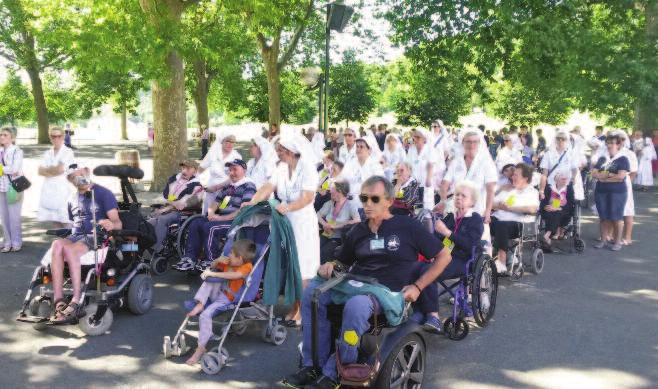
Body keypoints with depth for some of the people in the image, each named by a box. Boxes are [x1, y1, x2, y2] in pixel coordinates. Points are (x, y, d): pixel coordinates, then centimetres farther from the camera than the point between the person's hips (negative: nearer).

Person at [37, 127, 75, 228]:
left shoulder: (68, 152, -3)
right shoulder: (47, 153, 13)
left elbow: (60, 169, -13)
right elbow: (40, 171, 3)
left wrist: (47, 169, 2)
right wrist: (54, 170, -10)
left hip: (62, 190, -5)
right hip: (49, 190, 5)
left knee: (64, 220, -6)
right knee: (54, 219, 8)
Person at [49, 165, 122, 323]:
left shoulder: (103, 193, 3)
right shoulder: (72, 200, 22)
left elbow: (117, 222, -7)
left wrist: (111, 225, -29)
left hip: (95, 236, -5)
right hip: (76, 236, 5)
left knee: (69, 250, -36)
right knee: (57, 244, -31)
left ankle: (76, 302, -39)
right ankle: (58, 302, -39)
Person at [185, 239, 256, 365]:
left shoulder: (247, 267, -16)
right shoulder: (228, 263, 10)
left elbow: (235, 275, -36)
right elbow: (213, 266, 25)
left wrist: (212, 273, -32)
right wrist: (218, 260, 1)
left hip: (227, 299, -8)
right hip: (217, 292, 8)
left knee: (205, 315, -25)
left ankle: (201, 348, -14)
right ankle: (200, 305, -13)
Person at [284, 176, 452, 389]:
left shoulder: (408, 227, 2)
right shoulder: (358, 231, 16)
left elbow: (444, 256, 5)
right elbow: (342, 262, 26)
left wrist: (417, 287, -4)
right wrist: (330, 266, 1)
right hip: (356, 284, 5)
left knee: (356, 305, -38)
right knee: (312, 290, -20)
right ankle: (312, 366, -17)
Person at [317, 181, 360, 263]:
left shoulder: (350, 205, -7)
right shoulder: (330, 203, 10)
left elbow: (357, 221, -21)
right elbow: (318, 215, 14)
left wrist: (336, 226, -19)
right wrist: (324, 224, -9)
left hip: (338, 238, -5)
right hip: (326, 235, 5)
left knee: (323, 253, -27)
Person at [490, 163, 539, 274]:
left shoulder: (532, 192, 11)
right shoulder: (507, 190, 29)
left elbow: (532, 209, -10)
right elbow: (492, 203, 21)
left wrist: (510, 208, -9)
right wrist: (499, 206, -2)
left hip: (518, 223, -5)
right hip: (498, 218, 5)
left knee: (501, 225, -38)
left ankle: (502, 262, -34)